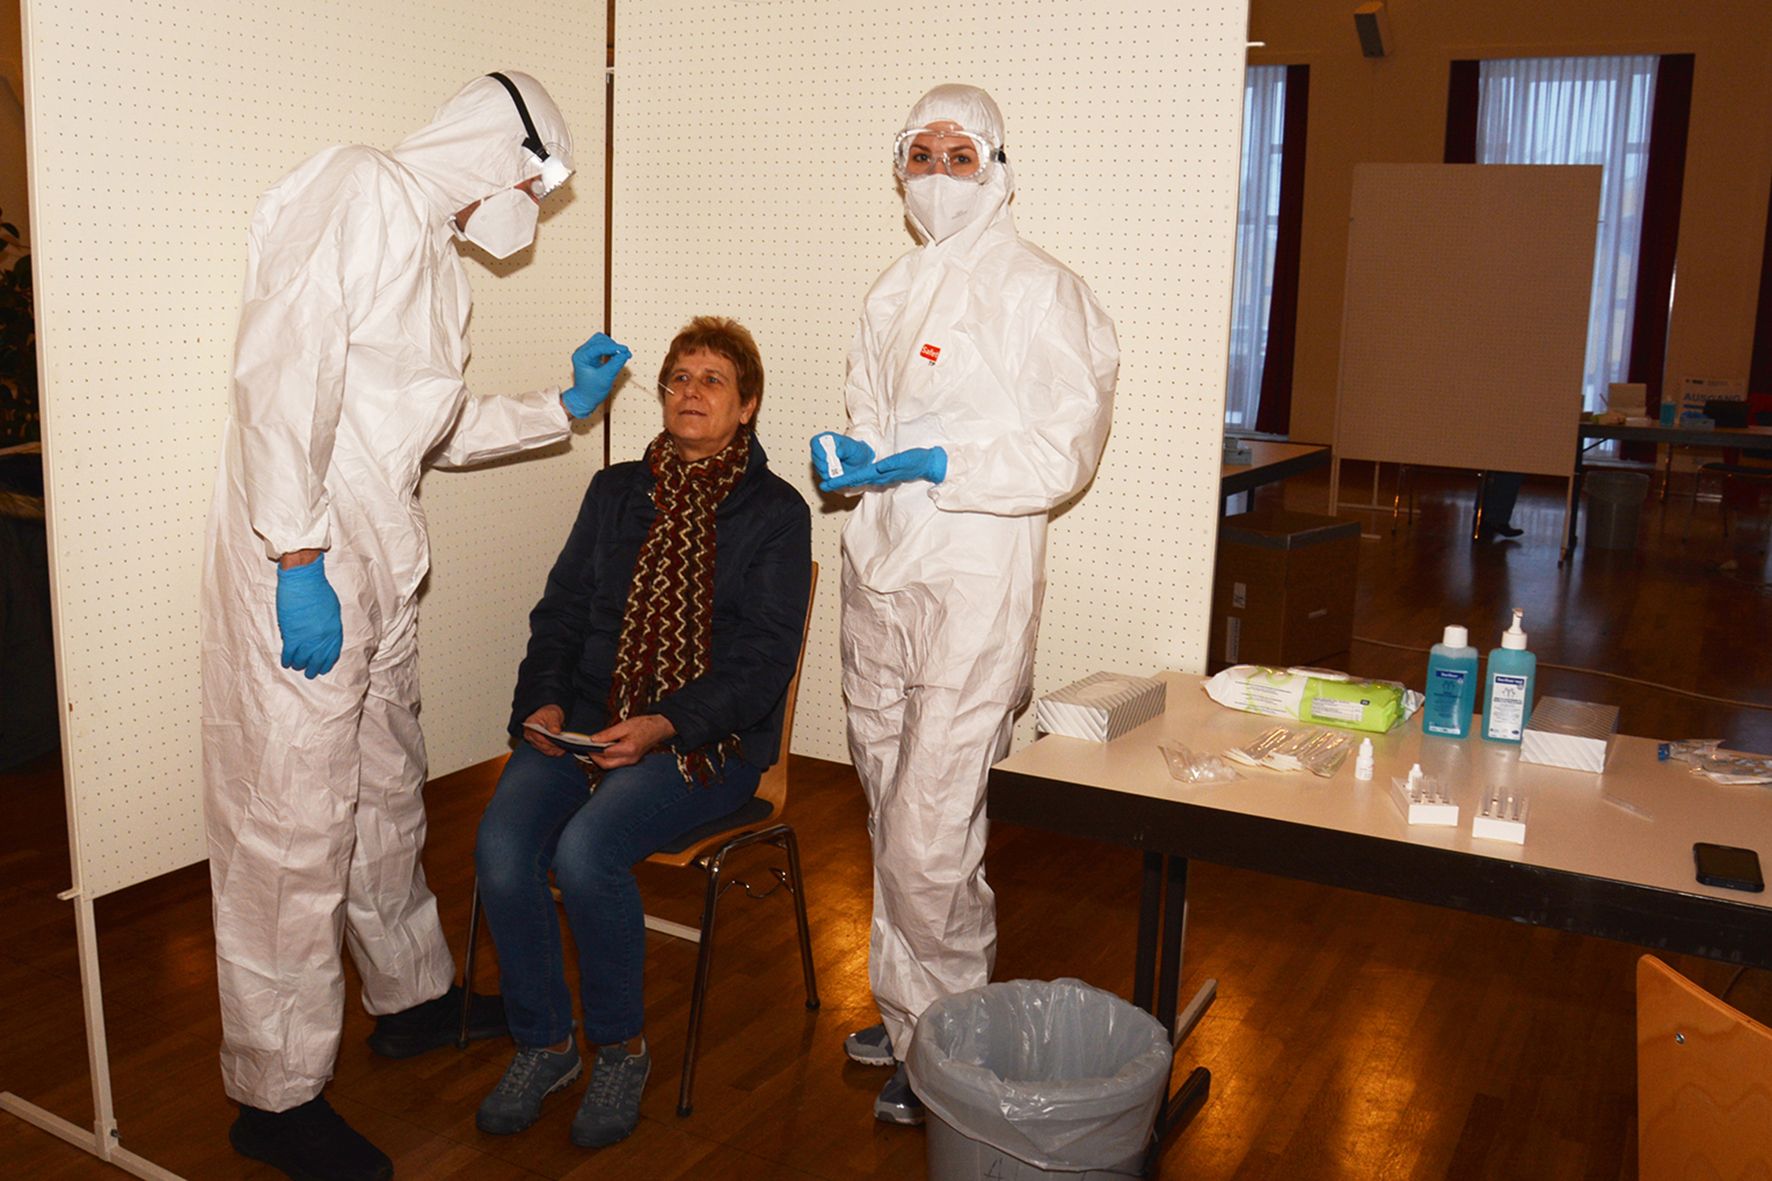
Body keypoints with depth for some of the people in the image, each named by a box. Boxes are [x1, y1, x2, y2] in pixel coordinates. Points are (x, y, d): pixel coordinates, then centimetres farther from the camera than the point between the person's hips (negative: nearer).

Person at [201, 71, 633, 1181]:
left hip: (376, 576, 10)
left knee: (386, 793, 19)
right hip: (301, 573, -10)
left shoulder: (437, 257, 21)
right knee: (294, 820, -2)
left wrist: (564, 406, 26)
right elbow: (283, 371, -20)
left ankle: (412, 997, 37)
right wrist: (298, 559, -24)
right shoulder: (358, 193, -9)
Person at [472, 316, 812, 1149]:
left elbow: (763, 660, -6)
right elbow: (561, 610, 14)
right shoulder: (615, 492, 16)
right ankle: (543, 1045, 2)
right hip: (585, 721, 4)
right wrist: (544, 702, -5)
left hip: (706, 738, -4)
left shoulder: (775, 512, 1)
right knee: (501, 846, -22)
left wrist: (662, 726, -19)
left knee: (586, 850, -29)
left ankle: (620, 1048, -3)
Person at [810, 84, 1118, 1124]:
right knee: (892, 820, 14)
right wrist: (849, 456, 2)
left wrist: (933, 465, -21)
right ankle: (905, 1012, 31)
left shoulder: (1040, 290, -5)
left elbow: (1063, 455, -12)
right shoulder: (896, 292, 17)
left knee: (930, 838, -6)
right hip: (881, 579, 7)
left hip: (973, 588, -7)